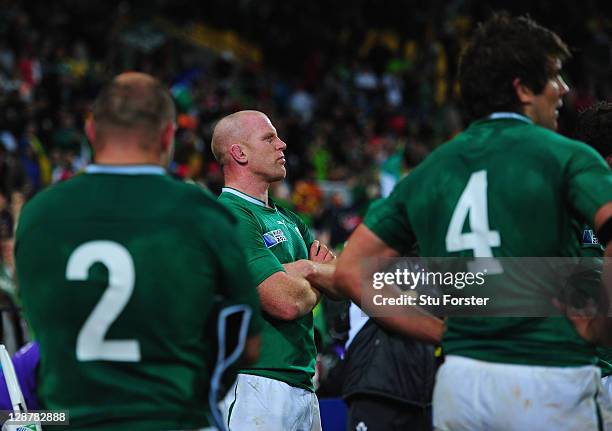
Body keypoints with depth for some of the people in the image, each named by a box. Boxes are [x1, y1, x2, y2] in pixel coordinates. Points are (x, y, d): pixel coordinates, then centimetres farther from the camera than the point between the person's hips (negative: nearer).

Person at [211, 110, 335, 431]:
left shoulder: (288, 220, 21)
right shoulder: (230, 216, -10)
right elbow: (286, 302, -18)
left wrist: (308, 268, -7)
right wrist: (316, 287, 5)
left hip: (303, 388, 9)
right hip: (255, 388, -9)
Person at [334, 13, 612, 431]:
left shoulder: (429, 171, 13)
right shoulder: (564, 155, -3)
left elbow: (350, 270, 13)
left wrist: (441, 328, 12)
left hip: (459, 382, 5)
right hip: (550, 381, -5)